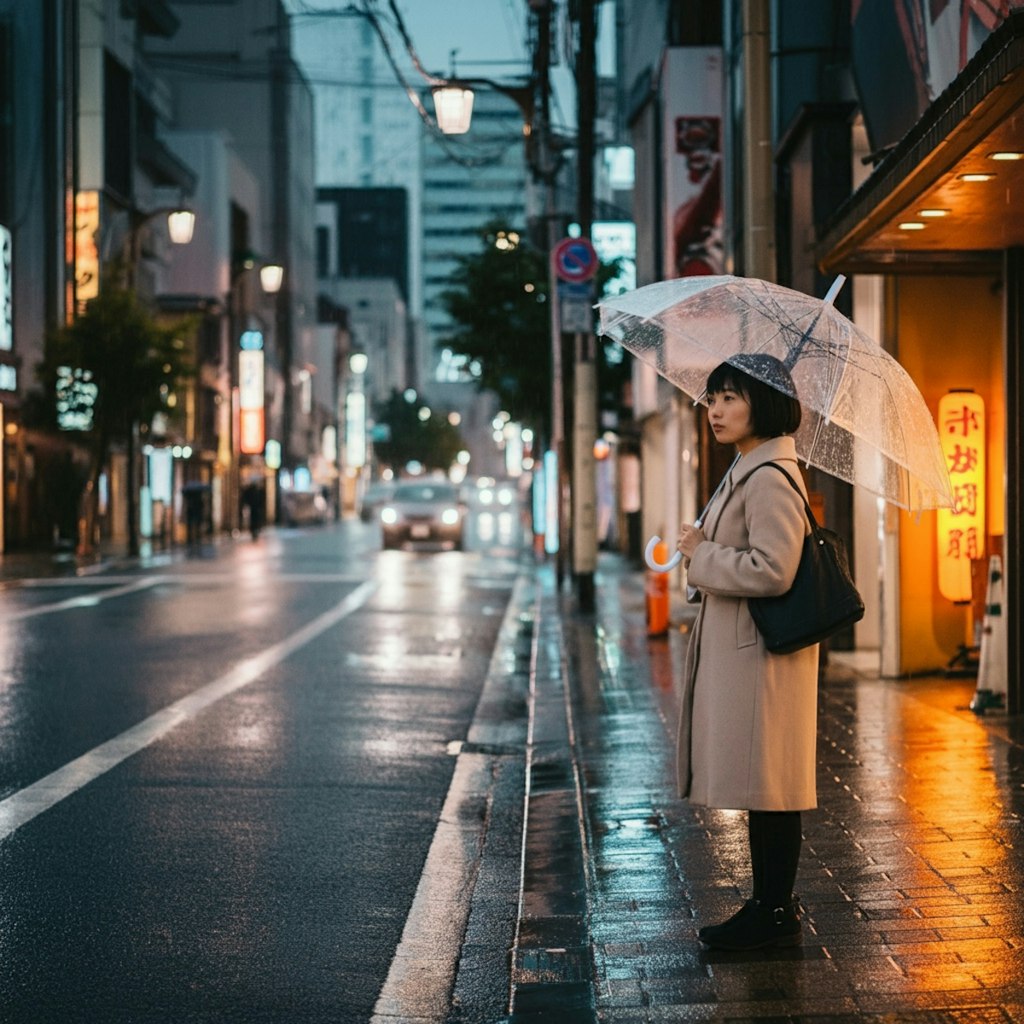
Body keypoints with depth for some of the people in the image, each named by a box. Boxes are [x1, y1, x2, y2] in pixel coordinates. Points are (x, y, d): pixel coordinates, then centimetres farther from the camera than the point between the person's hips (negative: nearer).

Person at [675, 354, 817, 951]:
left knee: (766, 785, -3)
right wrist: (705, 551, 13)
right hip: (737, 649, 11)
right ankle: (769, 906, 22)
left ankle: (776, 914, 5)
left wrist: (701, 554, -14)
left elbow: (771, 570, -26)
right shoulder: (747, 472, 16)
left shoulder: (771, 478, -17)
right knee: (758, 786, 15)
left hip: (761, 654, -11)